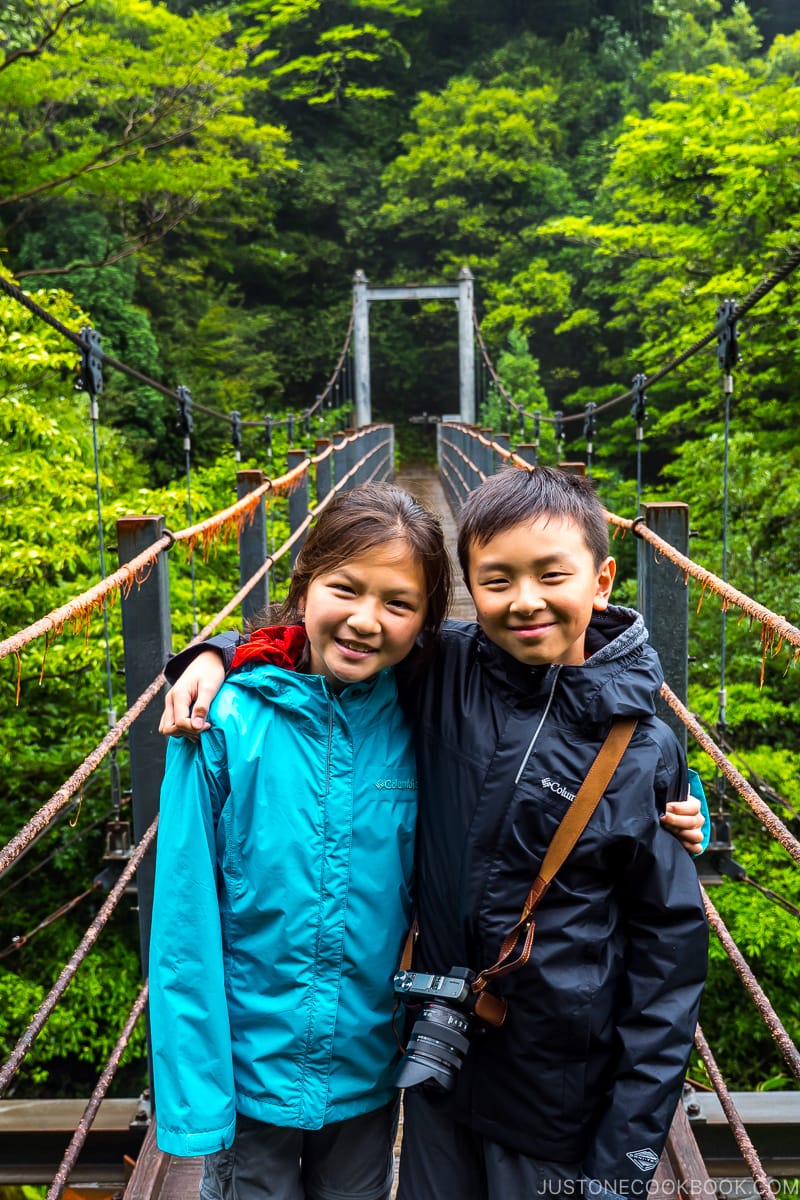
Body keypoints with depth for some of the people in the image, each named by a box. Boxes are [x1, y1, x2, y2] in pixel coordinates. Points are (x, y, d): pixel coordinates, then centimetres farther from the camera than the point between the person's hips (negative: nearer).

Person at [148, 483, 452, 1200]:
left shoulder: (415, 726, -11)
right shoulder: (227, 722, -18)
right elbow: (185, 923, -14)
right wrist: (192, 1094, -13)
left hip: (370, 1076, 2)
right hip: (248, 1072, -2)